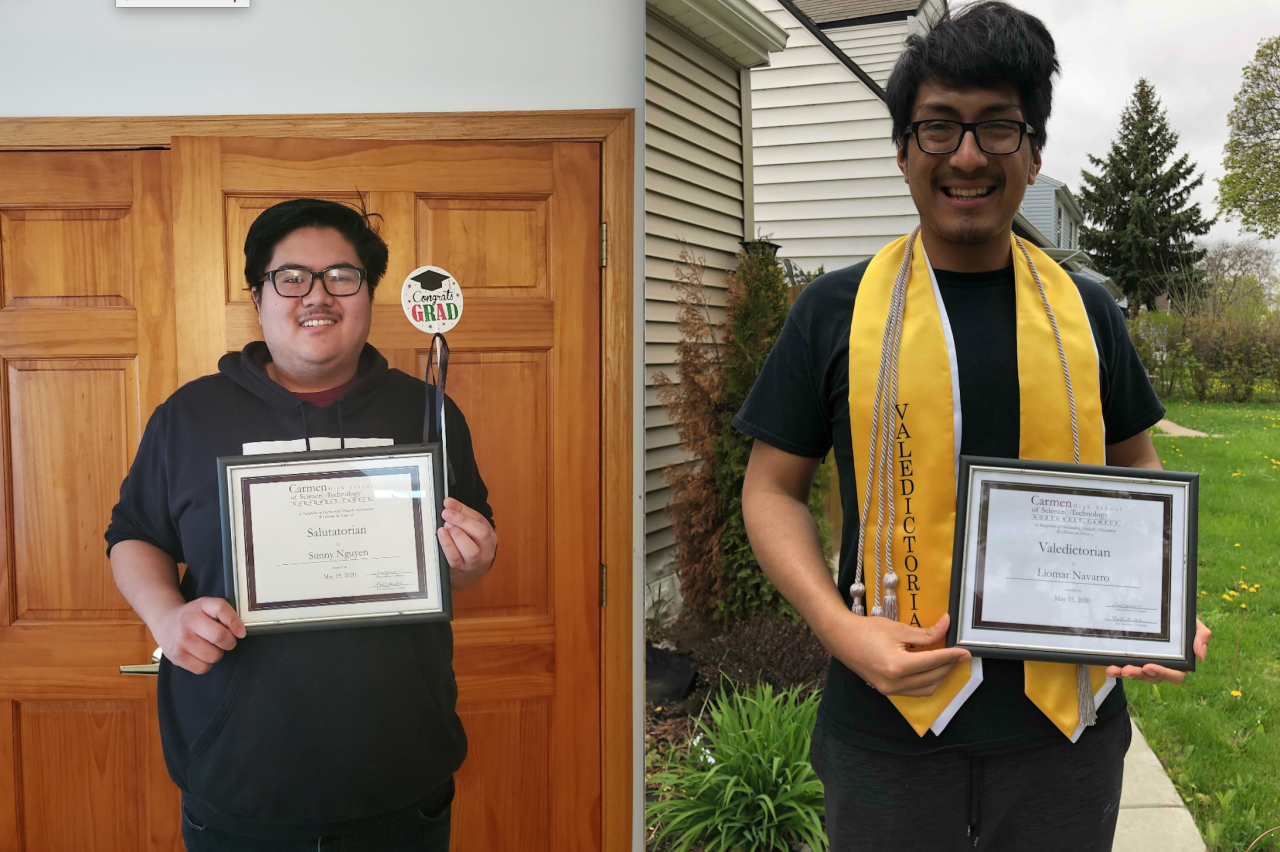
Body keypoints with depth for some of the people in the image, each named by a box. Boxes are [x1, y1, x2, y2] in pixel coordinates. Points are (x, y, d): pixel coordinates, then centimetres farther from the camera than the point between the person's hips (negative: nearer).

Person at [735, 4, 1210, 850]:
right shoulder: (836, 311, -3)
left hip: (1067, 723, 3)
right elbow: (773, 489, 0)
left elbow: (1137, 471, 15)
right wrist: (841, 628, -15)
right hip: (889, 724, -2)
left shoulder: (1085, 310, 4)